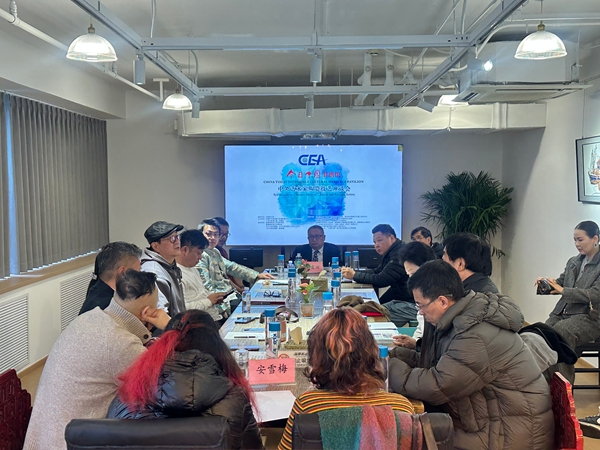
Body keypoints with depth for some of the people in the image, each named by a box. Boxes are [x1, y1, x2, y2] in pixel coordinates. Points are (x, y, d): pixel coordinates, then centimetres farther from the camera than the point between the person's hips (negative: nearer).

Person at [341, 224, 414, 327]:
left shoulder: (401, 254, -18)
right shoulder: (393, 253, 15)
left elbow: (382, 280, -22)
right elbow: (376, 272, 17)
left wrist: (355, 275, -12)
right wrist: (354, 273, 1)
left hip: (410, 305, -10)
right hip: (399, 300, 10)